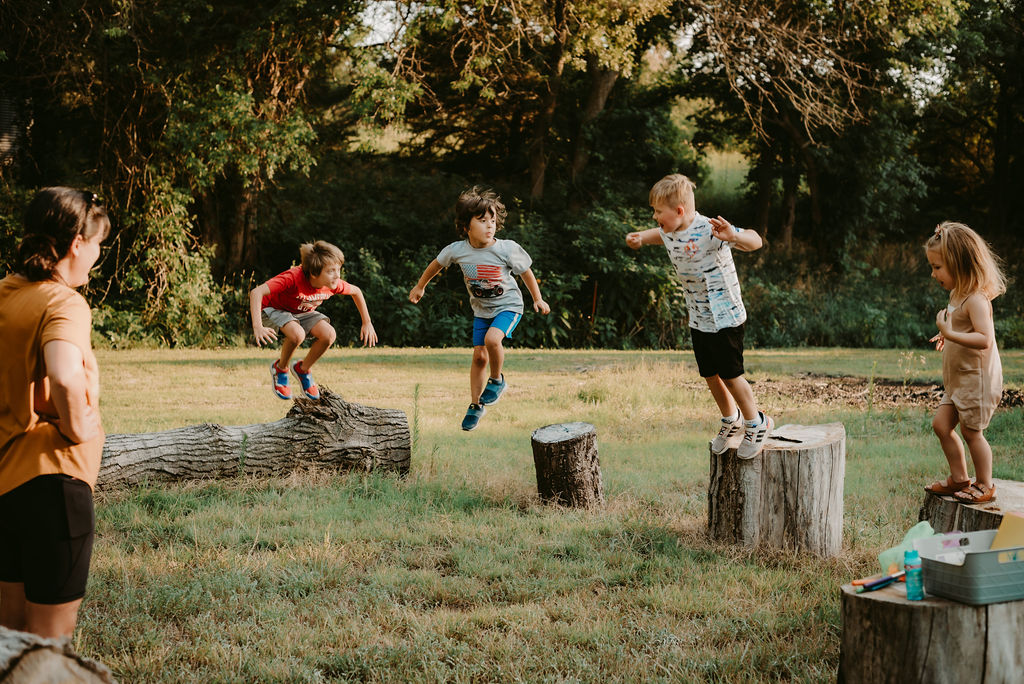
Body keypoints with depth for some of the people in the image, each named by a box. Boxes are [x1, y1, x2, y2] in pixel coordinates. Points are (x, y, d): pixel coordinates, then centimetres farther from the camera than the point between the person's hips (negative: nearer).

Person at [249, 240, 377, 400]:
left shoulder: (333, 283, -21)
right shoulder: (293, 278, -38)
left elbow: (356, 292, 2)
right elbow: (256, 292, -44)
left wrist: (367, 324, 3)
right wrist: (257, 327, -54)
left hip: (303, 312, 5)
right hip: (274, 309, -5)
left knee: (329, 335, -22)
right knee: (297, 334, -36)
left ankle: (303, 369, 6)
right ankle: (280, 368, -5)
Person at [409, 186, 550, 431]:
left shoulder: (506, 249, -22)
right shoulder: (457, 250, -16)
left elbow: (526, 272, -4)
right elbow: (437, 264, 5)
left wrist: (538, 299, 3)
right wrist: (420, 287, 17)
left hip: (508, 305, -3)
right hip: (481, 309, 3)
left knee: (492, 339, -29)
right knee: (479, 356, 5)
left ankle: (497, 380, -2)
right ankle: (476, 405, 22)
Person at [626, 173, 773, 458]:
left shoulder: (709, 231, -26)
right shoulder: (670, 233, -2)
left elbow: (755, 242, -32)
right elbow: (656, 234, 24)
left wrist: (733, 236, -53)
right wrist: (639, 238, 2)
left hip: (725, 319, -7)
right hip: (698, 320, 7)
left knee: (730, 375, 3)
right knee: (709, 374, 17)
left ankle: (757, 423, 24)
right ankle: (730, 419, 39)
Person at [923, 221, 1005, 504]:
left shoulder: (975, 300, -22)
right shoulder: (957, 295, 9)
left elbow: (985, 339, -33)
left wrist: (950, 333, -36)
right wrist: (947, 338, 11)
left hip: (977, 378, -10)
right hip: (958, 380, 10)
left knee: (971, 432, 1)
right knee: (941, 424, 11)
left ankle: (984, 486, 15)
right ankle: (959, 478, 22)